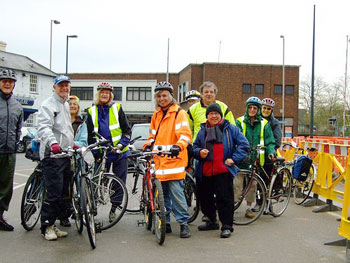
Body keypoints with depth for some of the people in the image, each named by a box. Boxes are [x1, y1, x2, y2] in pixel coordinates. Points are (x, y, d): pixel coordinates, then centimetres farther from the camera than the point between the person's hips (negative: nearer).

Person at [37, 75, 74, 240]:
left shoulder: (66, 105, 22)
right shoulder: (48, 104, -6)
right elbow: (44, 127, -21)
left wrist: (72, 144, 28)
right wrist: (53, 143, -37)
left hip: (65, 153, 9)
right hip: (52, 154, -9)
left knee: (63, 192, 9)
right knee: (54, 193, -9)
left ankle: (52, 225, 19)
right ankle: (47, 227, 2)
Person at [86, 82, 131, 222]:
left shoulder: (117, 108, 2)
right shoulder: (92, 112, 6)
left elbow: (127, 130, 3)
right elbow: (90, 135, 8)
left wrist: (122, 144, -11)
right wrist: (96, 153, 1)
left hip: (119, 153, 0)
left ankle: (113, 209, 16)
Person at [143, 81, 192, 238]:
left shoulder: (179, 113, -2)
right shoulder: (156, 115, 19)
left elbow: (185, 134, -12)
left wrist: (177, 146, -30)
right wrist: (148, 146, 7)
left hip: (173, 159, -6)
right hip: (158, 160, 6)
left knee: (176, 193, -7)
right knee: (162, 194, 10)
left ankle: (183, 223, 3)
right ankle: (165, 223, 21)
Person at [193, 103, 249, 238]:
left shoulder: (230, 129, 2)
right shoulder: (203, 131, 14)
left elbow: (244, 144, 0)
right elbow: (195, 147, 19)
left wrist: (234, 159, -8)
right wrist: (199, 152, -4)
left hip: (223, 171, -5)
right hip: (205, 171, 5)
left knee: (224, 199, -6)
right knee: (205, 198, 14)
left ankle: (227, 226, 4)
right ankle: (211, 221, 32)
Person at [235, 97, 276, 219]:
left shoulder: (264, 124, 9)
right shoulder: (240, 122, 4)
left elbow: (270, 141, 8)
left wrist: (271, 151, -10)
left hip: (256, 159, 2)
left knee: (252, 185, 9)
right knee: (237, 183, -6)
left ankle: (249, 208, 22)